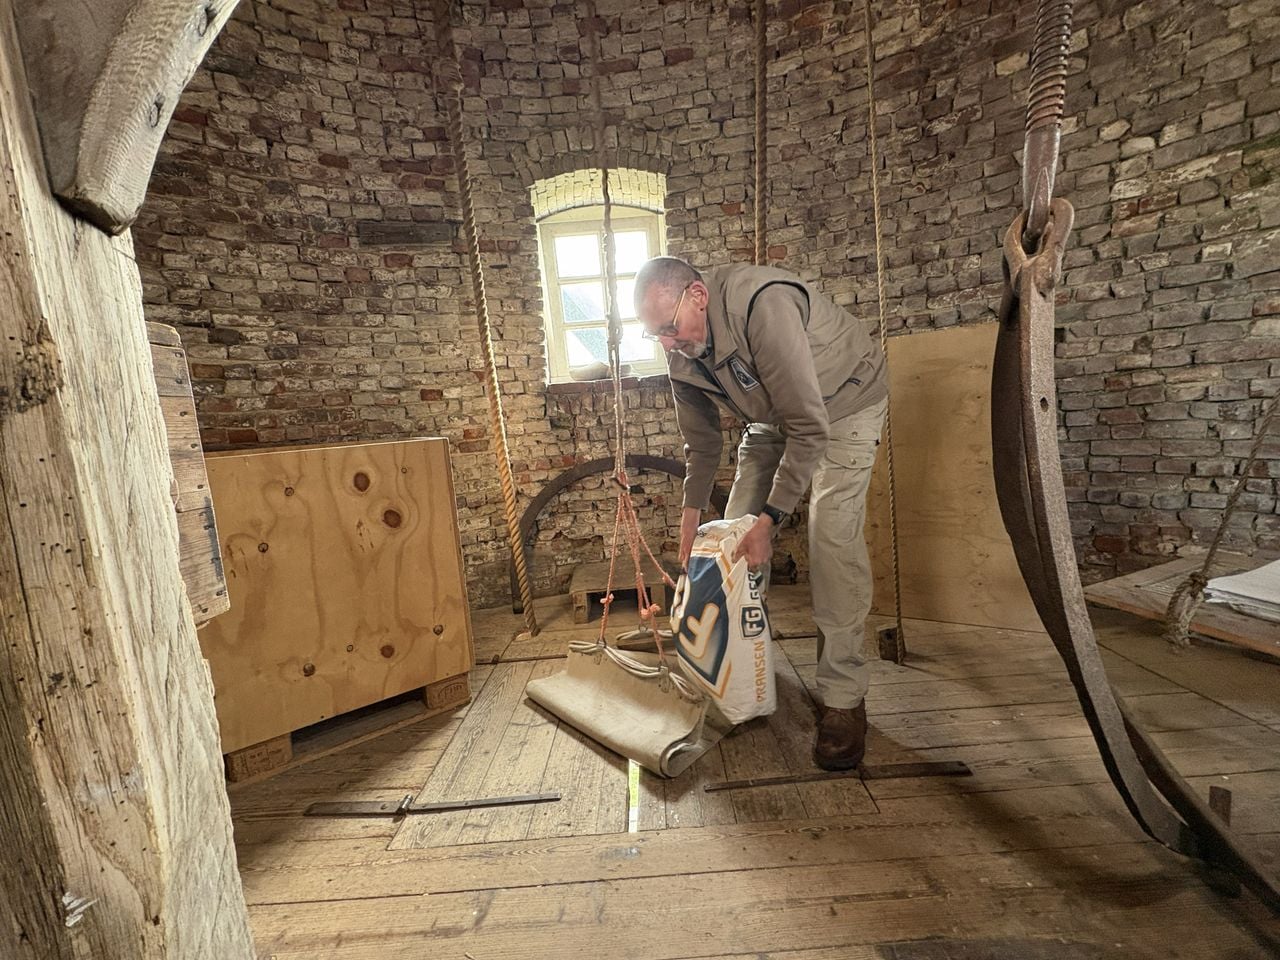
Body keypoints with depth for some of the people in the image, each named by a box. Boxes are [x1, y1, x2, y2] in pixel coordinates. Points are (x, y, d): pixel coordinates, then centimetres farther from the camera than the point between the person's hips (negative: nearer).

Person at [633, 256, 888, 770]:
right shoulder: (682, 352, -13)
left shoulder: (762, 304, -37)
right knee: (735, 532, 0)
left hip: (843, 403, -6)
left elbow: (810, 428, -36)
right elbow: (701, 440, -1)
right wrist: (691, 515, -5)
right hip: (773, 416, 6)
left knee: (833, 538, -21)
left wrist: (770, 519, -33)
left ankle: (843, 698, -7)